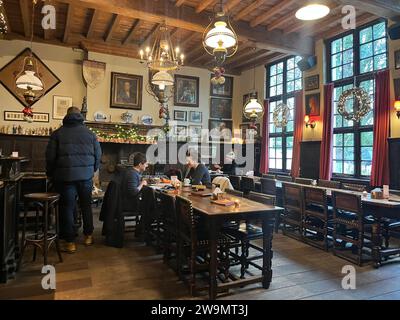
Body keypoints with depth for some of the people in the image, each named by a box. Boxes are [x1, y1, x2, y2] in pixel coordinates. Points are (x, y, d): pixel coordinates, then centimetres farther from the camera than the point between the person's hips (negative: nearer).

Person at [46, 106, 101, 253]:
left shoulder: (57, 133, 1)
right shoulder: (90, 133, 5)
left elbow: (50, 156, 0)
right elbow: (98, 154, 6)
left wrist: (50, 174, 13)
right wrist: (93, 170, 20)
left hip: (66, 176, -1)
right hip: (86, 175, 2)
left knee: (67, 207, 6)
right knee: (86, 205, 16)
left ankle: (70, 242, 10)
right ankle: (88, 236, 26)